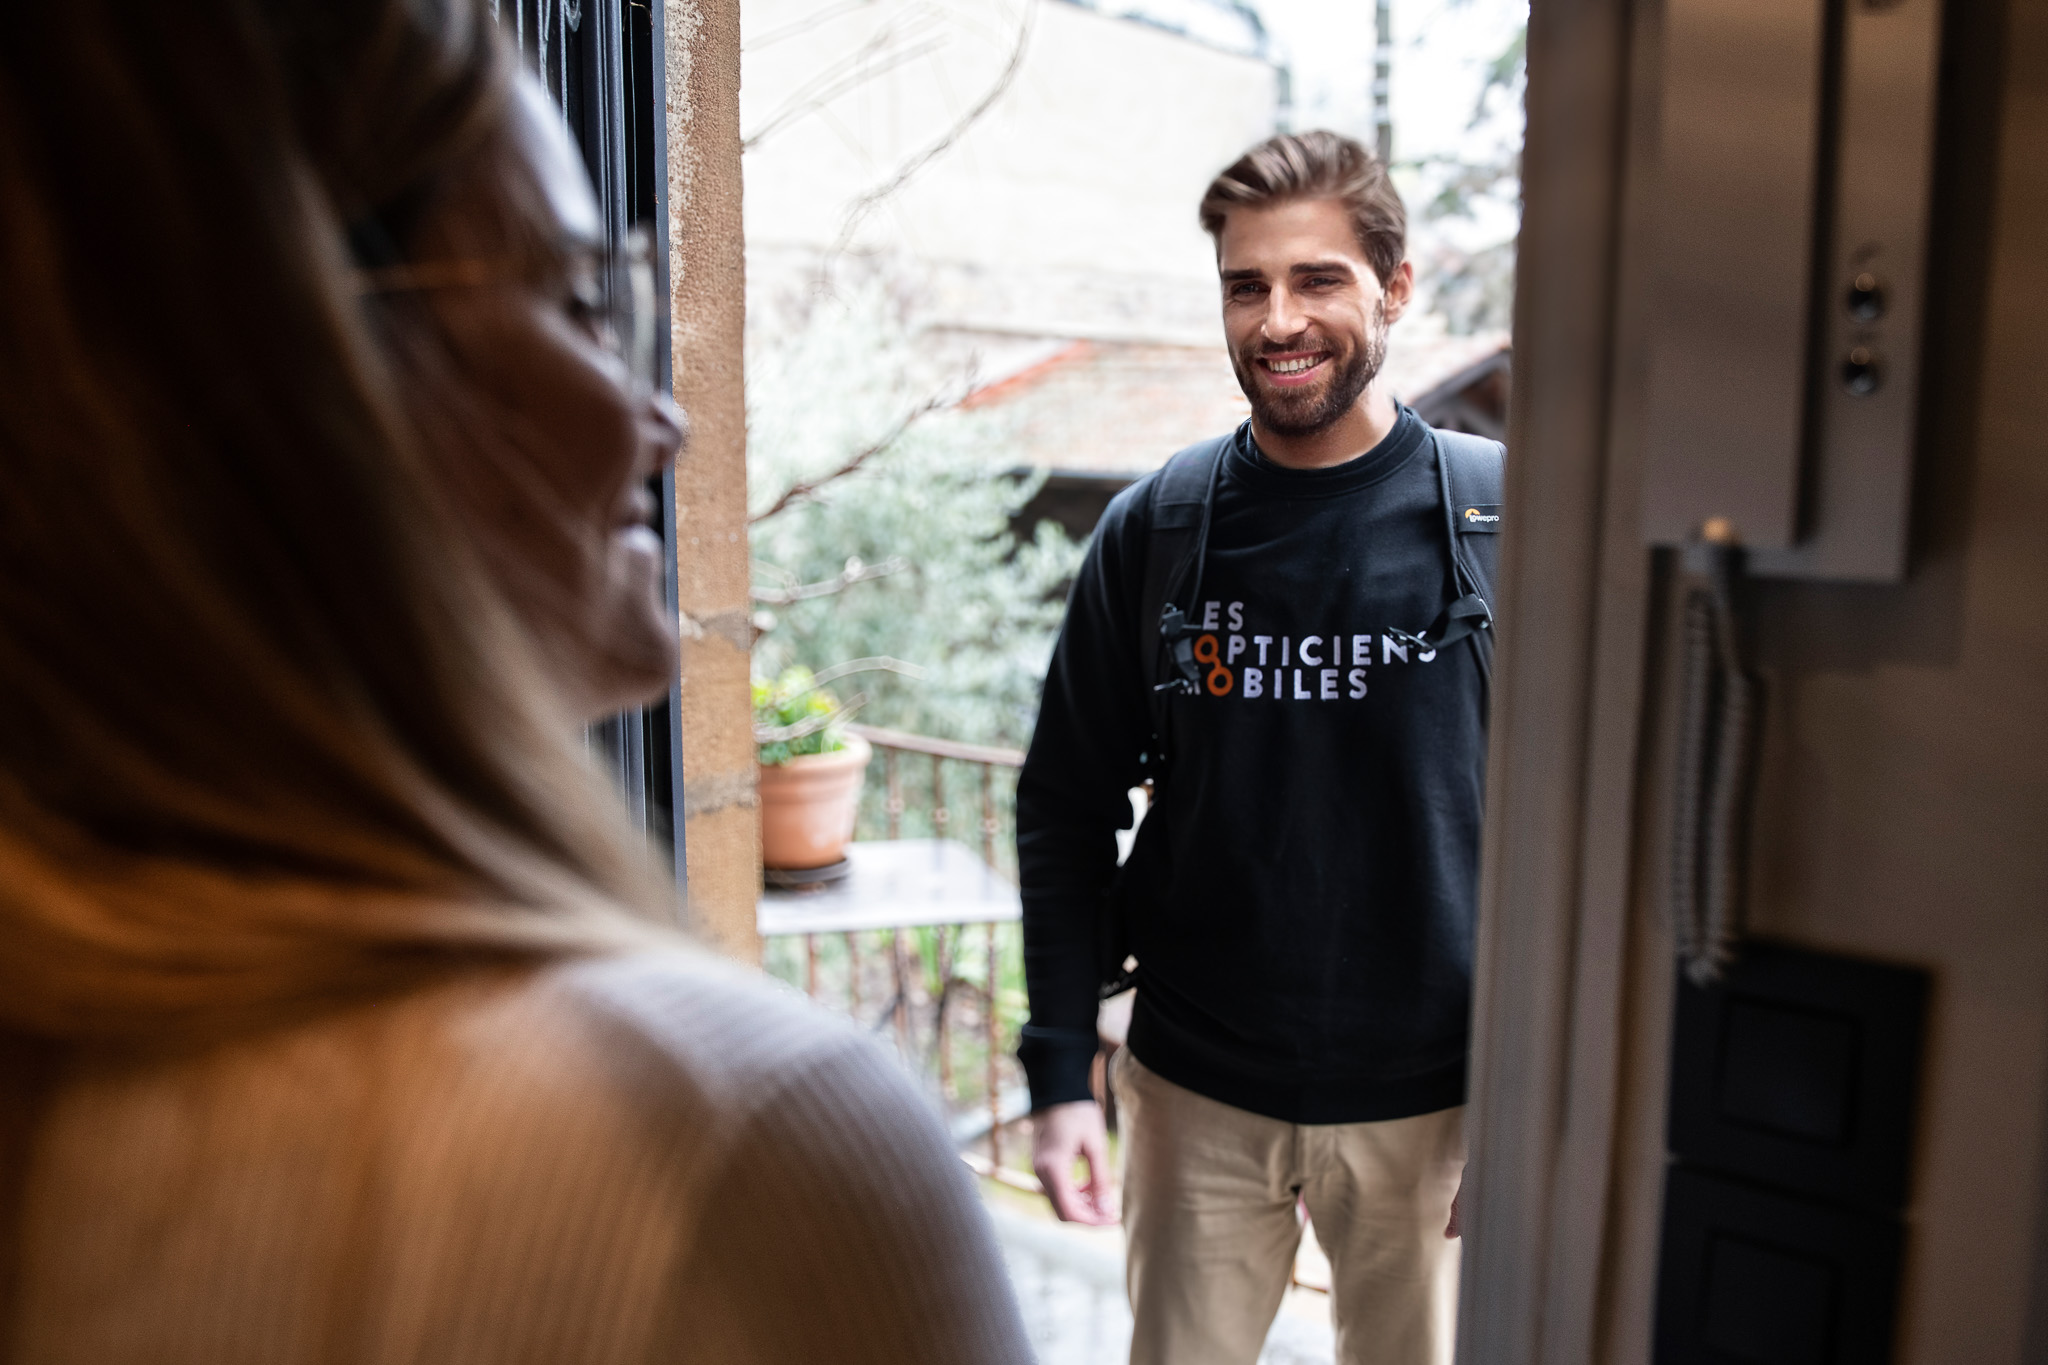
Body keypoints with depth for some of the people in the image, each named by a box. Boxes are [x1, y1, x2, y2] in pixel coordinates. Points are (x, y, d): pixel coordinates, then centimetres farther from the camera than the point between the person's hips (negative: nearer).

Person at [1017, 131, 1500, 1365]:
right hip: (1198, 1094, 1)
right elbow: (1068, 811, -1)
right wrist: (1062, 1073, -5)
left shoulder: (1504, 517, -8)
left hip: (1427, 1101, 0)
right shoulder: (1155, 528, -5)